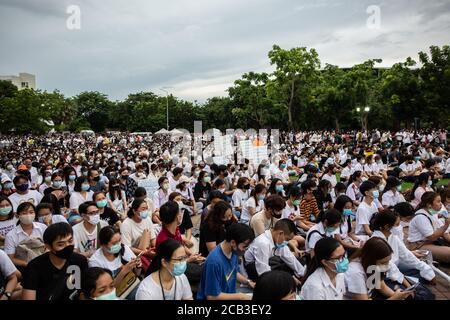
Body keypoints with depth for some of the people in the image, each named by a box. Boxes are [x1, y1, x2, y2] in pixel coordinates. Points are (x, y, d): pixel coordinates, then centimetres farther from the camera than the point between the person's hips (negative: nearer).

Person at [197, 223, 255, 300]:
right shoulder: (215, 261, -28)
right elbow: (212, 296, -22)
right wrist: (240, 296, -16)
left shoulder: (233, 251, -5)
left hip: (229, 295, 7)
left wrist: (248, 282, 0)